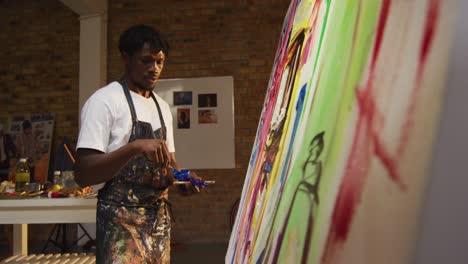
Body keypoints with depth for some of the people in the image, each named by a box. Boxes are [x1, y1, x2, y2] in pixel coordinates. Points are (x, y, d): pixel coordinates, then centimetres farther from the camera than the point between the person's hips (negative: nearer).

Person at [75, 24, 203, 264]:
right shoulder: (104, 100, -9)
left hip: (160, 217, 6)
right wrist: (135, 147, -27)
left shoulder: (162, 107, 12)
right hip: (122, 219, -6)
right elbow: (82, 175, -15)